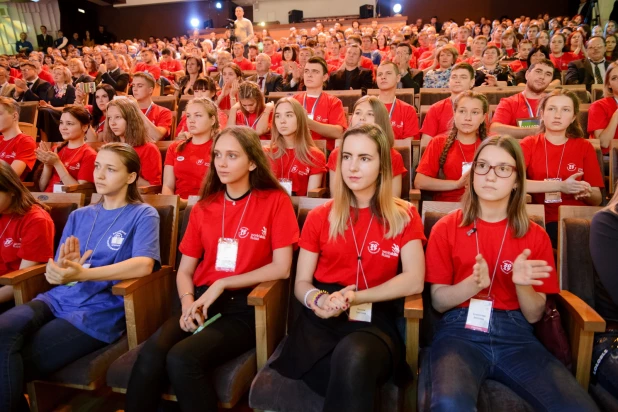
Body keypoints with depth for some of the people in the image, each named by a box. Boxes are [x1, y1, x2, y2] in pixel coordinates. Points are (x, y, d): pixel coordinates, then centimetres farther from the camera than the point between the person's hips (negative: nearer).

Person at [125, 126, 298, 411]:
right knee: (150, 354, -25)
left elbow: (282, 268, -8)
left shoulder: (275, 201, -1)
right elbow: (185, 270, 14)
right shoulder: (203, 207, 13)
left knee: (182, 358, -28)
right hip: (203, 302, 4)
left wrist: (221, 284, -9)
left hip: (245, 306, -4)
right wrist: (188, 304, -7)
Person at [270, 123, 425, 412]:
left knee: (353, 359, -36)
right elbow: (301, 283, 10)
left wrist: (354, 297, -16)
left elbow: (414, 280, -5)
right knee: (349, 378, -33)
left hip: (375, 320, 0)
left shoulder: (404, 216, 7)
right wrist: (316, 299, -15)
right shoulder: (320, 216, 12)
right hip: (322, 319, 1)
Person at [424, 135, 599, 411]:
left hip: (515, 335, 3)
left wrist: (522, 284, -14)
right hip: (460, 330, -2)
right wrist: (473, 284, -18)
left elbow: (534, 315, 7)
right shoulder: (446, 228, 3)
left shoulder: (535, 236, 9)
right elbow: (438, 301, 1)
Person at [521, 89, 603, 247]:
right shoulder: (529, 144, 4)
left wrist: (587, 192, -15)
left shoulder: (585, 147, 10)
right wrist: (560, 186, -20)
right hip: (542, 221, -3)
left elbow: (597, 200, 8)